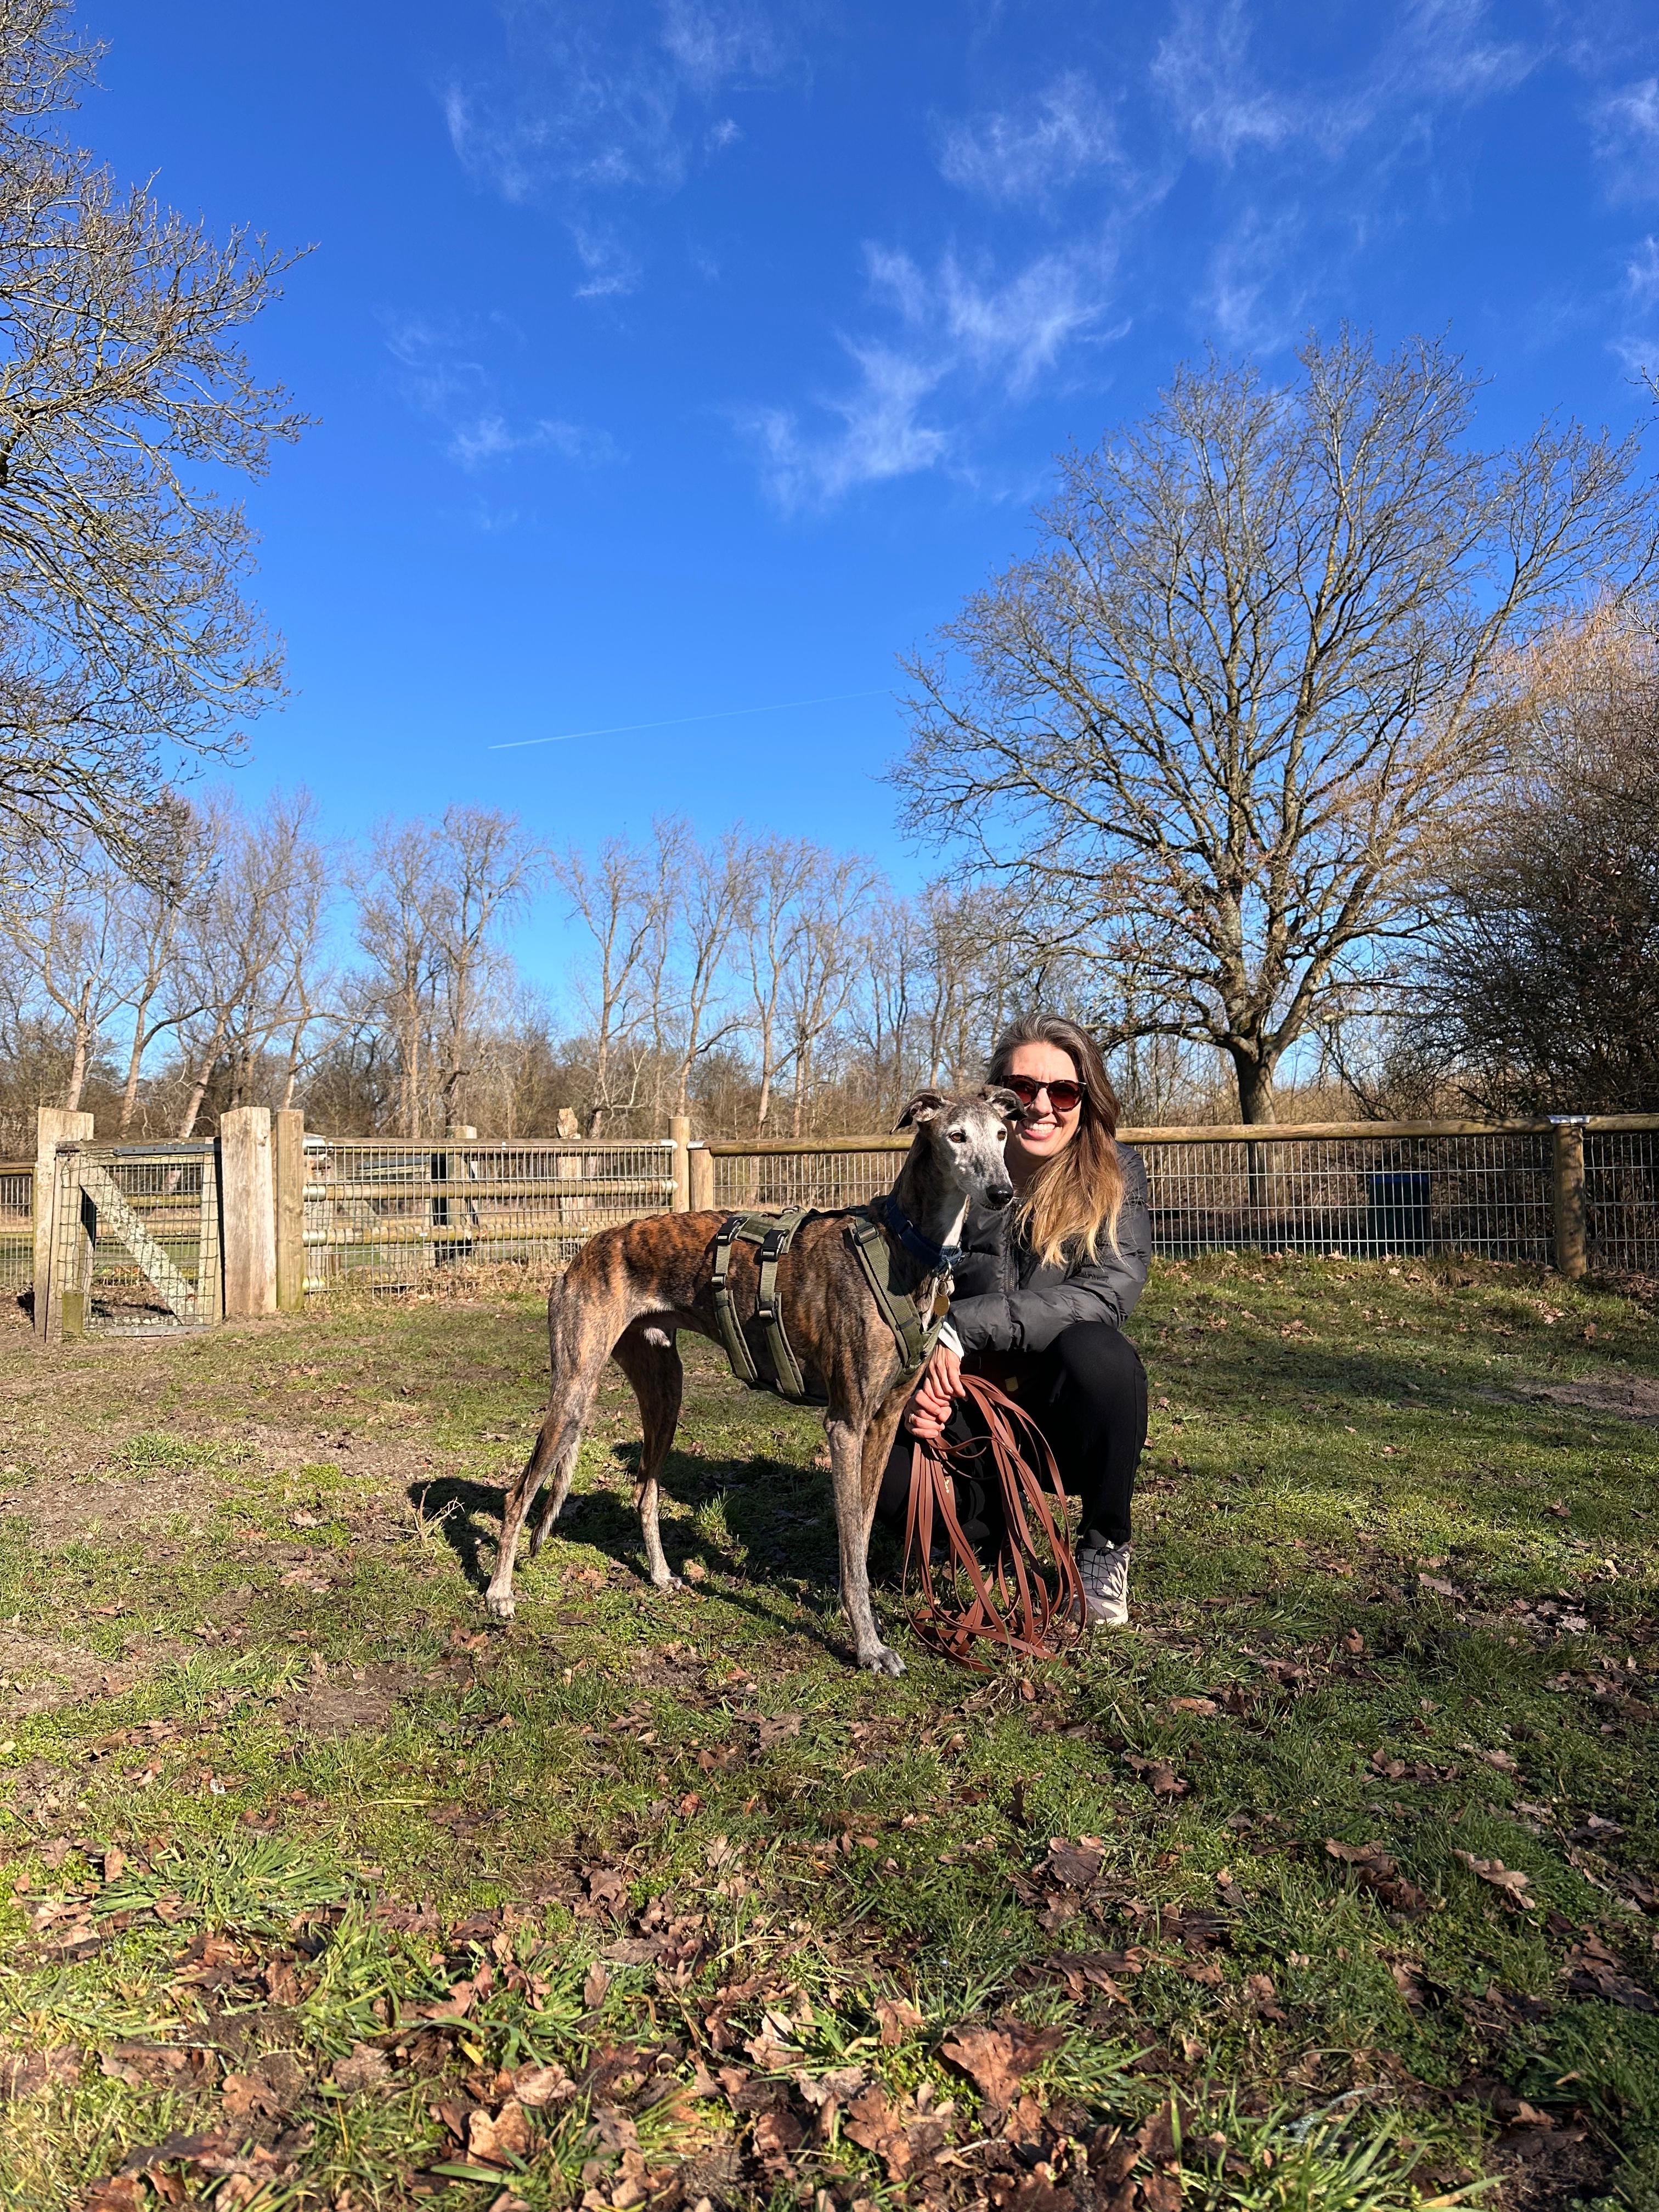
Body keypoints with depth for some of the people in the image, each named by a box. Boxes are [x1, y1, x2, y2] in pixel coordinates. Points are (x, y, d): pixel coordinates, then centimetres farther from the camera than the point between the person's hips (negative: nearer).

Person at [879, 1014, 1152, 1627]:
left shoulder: (1115, 1174, -8)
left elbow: (1109, 1291, -23)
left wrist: (964, 1326, -30)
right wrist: (914, 1388, -23)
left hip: (1068, 1415, -1)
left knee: (1097, 1351, -34)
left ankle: (1104, 1549, -6)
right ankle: (988, 1516, 10)